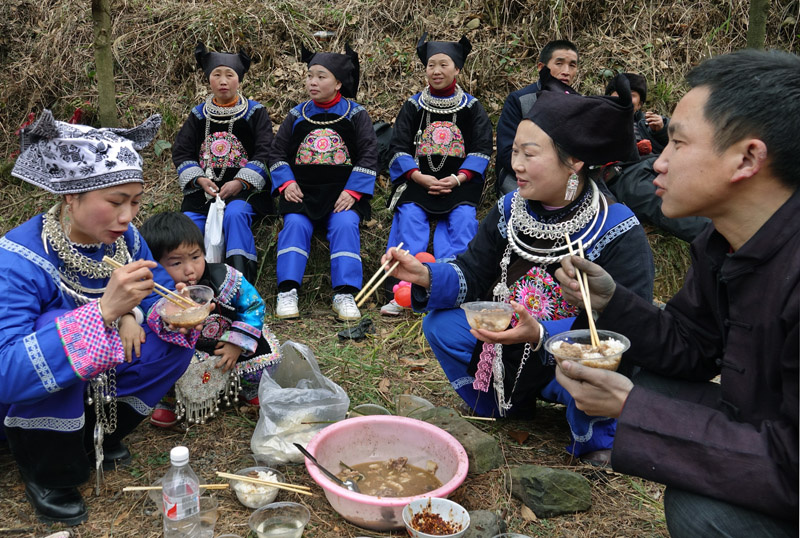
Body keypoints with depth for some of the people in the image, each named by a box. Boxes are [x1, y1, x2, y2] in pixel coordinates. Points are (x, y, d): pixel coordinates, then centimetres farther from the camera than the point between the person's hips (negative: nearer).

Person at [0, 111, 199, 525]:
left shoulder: (124, 238, -13)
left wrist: (132, 313, -25)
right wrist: (104, 310, -51)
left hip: (95, 381, 6)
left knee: (175, 340, -12)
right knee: (57, 322, -34)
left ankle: (96, 435, 7)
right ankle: (45, 474, -11)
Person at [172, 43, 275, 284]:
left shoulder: (255, 112, 5)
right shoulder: (198, 115, 13)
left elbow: (265, 153, -6)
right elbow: (181, 152, 9)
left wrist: (240, 183, -18)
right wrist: (200, 179, -10)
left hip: (244, 188, -4)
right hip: (204, 189, 4)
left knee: (235, 213, -35)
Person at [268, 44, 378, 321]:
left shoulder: (355, 113, 6)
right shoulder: (297, 115, 13)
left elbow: (368, 155, -1)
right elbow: (277, 152, 14)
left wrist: (353, 191, -13)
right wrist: (286, 182, -5)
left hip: (344, 191, -2)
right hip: (302, 189, 2)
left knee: (345, 225, -28)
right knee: (294, 224, -24)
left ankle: (344, 295, -25)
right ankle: (287, 293, -23)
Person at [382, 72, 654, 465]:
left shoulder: (618, 233, -22)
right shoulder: (510, 210, -6)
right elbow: (473, 275, -3)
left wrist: (540, 333, -40)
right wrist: (426, 276, -24)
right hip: (512, 349, 5)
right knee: (442, 324, -11)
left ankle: (596, 443, -1)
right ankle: (503, 407, 13)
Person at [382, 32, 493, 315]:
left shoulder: (472, 107, 9)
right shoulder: (413, 106, 10)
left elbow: (482, 149, 2)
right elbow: (399, 148, 4)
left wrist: (457, 179, -14)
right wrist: (420, 178, -12)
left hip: (459, 180, 0)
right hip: (418, 178, 0)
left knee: (462, 217, -27)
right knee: (409, 215, -26)